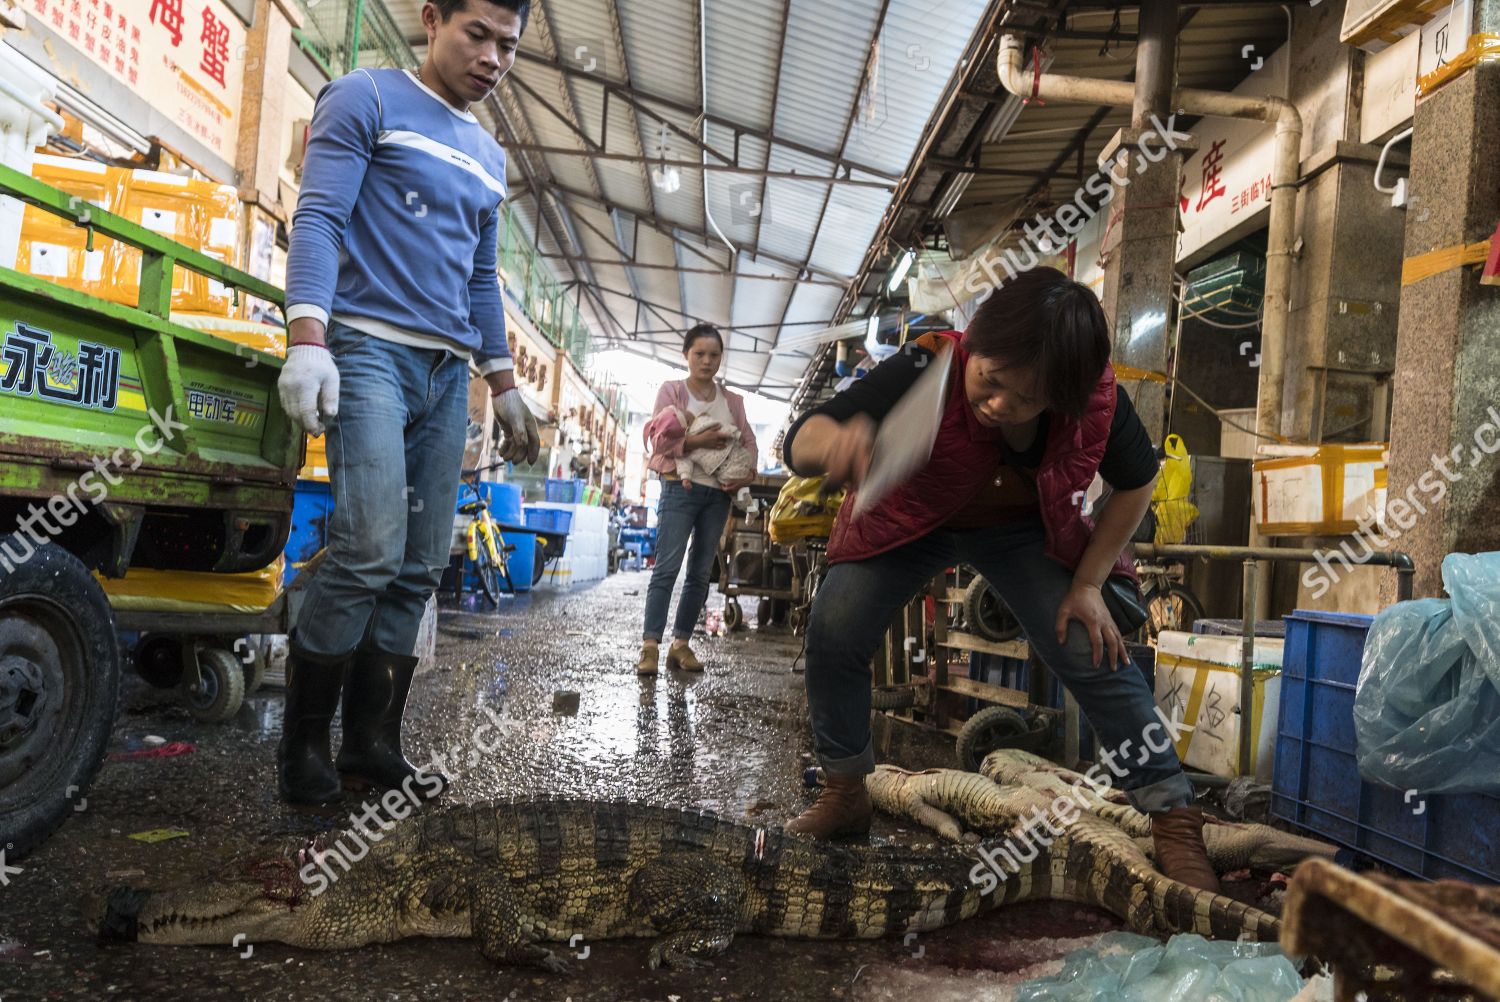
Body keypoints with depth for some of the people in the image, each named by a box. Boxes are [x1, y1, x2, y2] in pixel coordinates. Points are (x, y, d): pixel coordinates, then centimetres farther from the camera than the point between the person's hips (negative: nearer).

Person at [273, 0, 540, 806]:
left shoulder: (488, 157, 24)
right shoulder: (365, 99, 5)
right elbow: (318, 220, -6)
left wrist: (504, 388, 21)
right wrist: (306, 339, -19)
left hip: (448, 375, 7)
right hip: (368, 348, -6)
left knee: (419, 570, 2)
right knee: (370, 549, -18)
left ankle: (370, 744, 10)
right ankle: (302, 743, -1)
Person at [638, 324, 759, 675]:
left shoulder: (732, 401, 15)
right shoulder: (671, 391, 4)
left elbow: (749, 441, 11)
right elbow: (657, 439, -5)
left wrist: (749, 473, -8)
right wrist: (695, 441, -20)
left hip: (719, 493, 4)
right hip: (681, 486, -4)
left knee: (700, 573, 5)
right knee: (667, 567, -11)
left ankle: (681, 644, 10)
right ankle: (650, 645, -11)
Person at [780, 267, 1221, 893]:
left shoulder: (1097, 402, -30)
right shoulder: (928, 370, -37)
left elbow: (1136, 483, -7)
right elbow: (799, 444, -41)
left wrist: (1088, 585, -11)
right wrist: (837, 441, -66)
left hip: (1021, 530, 1)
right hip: (911, 518, 0)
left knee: (1095, 654, -12)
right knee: (833, 631, -15)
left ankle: (1175, 824, 7)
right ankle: (845, 795, 9)